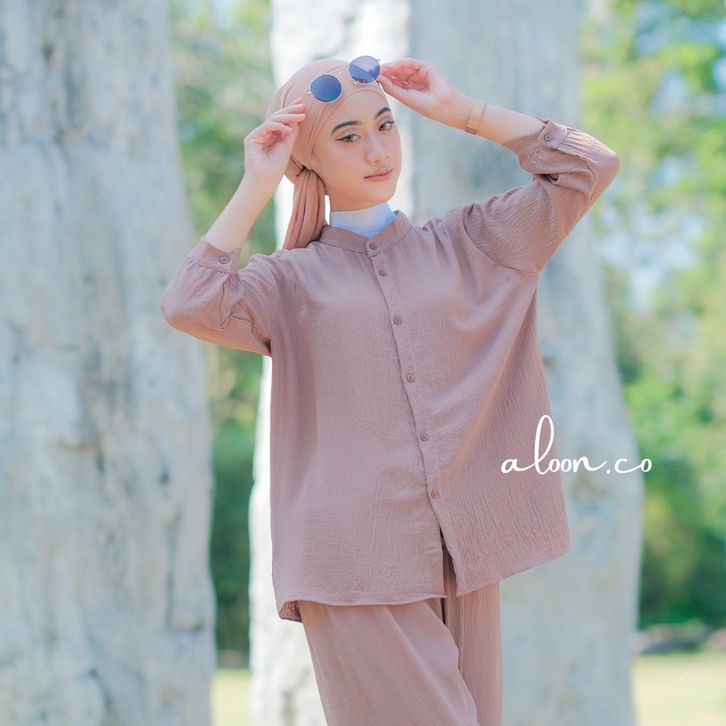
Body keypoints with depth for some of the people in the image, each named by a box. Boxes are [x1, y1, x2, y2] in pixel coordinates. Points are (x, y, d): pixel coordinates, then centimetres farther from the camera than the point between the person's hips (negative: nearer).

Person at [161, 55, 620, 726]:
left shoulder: (467, 243, 15)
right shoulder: (290, 281, 9)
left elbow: (590, 167, 9)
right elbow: (190, 306, -11)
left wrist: (461, 111, 7)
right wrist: (256, 185, -2)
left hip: (464, 557, 3)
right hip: (356, 567, -3)